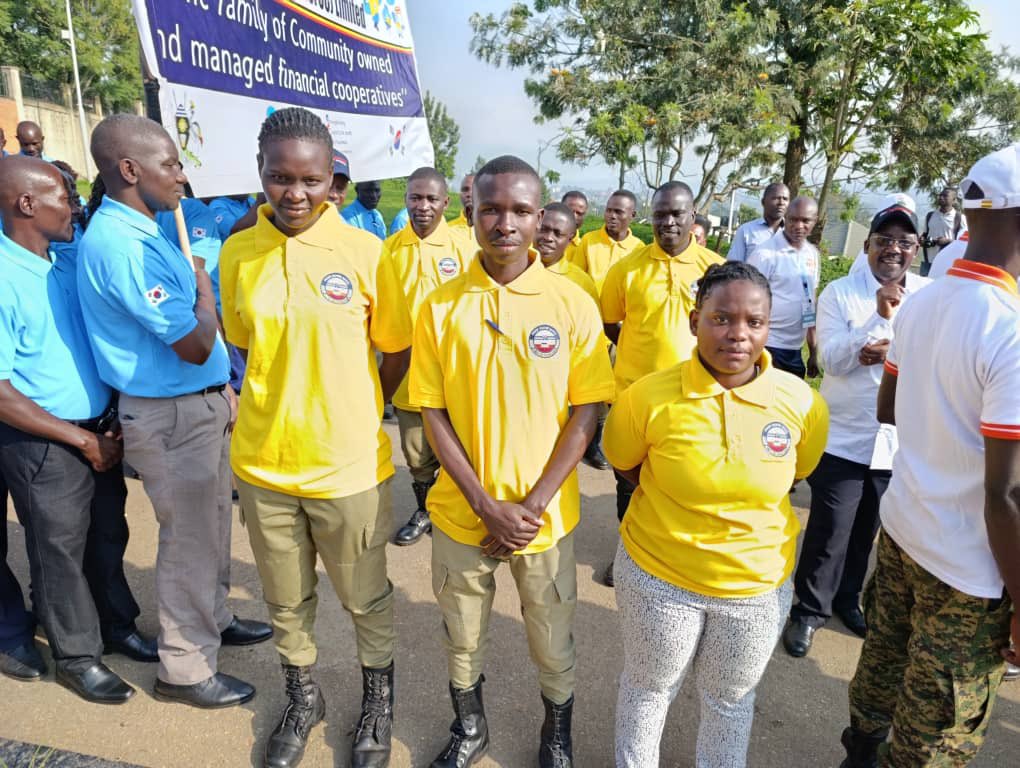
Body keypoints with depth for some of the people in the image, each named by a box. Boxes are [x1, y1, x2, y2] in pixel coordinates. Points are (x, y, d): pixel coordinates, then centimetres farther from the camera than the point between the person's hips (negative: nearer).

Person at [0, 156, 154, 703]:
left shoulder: (68, 264, 3)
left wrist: (111, 419, 3)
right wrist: (81, 439, -15)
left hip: (100, 433, 6)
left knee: (107, 539, 19)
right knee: (61, 552, 11)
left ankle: (117, 626, 39)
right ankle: (75, 656, 31)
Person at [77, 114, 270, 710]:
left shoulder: (141, 232, 9)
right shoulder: (121, 243, -23)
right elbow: (195, 345, -24)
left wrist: (223, 388, 14)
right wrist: (203, 287, -7)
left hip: (202, 403, 9)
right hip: (172, 417, -9)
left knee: (210, 526, 22)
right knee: (190, 540, 5)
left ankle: (213, 619, 42)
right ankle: (184, 670, 23)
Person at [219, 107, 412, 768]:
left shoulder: (365, 252, -11)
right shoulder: (238, 253, -2)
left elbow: (398, 352, -1)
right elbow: (245, 344, 10)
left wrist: (354, 416, 0)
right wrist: (283, 408, 2)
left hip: (350, 465, -2)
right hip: (263, 464, 3)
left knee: (366, 598, 16)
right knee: (286, 600, 21)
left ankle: (378, 700, 44)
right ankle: (302, 698, 48)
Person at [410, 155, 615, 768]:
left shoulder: (573, 304, -8)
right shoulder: (441, 306, -5)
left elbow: (585, 414, -7)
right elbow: (434, 414, -4)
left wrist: (534, 505, -14)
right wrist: (486, 504, -12)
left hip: (547, 515, -1)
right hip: (463, 512, 1)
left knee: (553, 643, 17)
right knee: (462, 640, 19)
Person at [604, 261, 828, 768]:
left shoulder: (802, 402, -16)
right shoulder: (649, 397, -21)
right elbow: (625, 464, -3)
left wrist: (746, 501, 0)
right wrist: (679, 501, -5)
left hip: (758, 584, 2)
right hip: (657, 574, -1)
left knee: (730, 698, 26)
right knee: (649, 687, 23)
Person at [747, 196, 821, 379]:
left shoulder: (813, 254, 9)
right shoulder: (765, 253, -11)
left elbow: (810, 306, 15)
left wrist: (814, 352, 15)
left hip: (795, 350, 6)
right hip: (767, 346, -6)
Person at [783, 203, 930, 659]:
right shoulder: (839, 292, -5)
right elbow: (831, 359, -15)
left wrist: (888, 353, -19)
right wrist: (881, 317, -23)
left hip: (897, 442, 3)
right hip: (842, 438, -3)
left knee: (866, 531, 19)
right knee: (828, 533, 2)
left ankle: (846, 599, 40)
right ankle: (809, 610, 22)